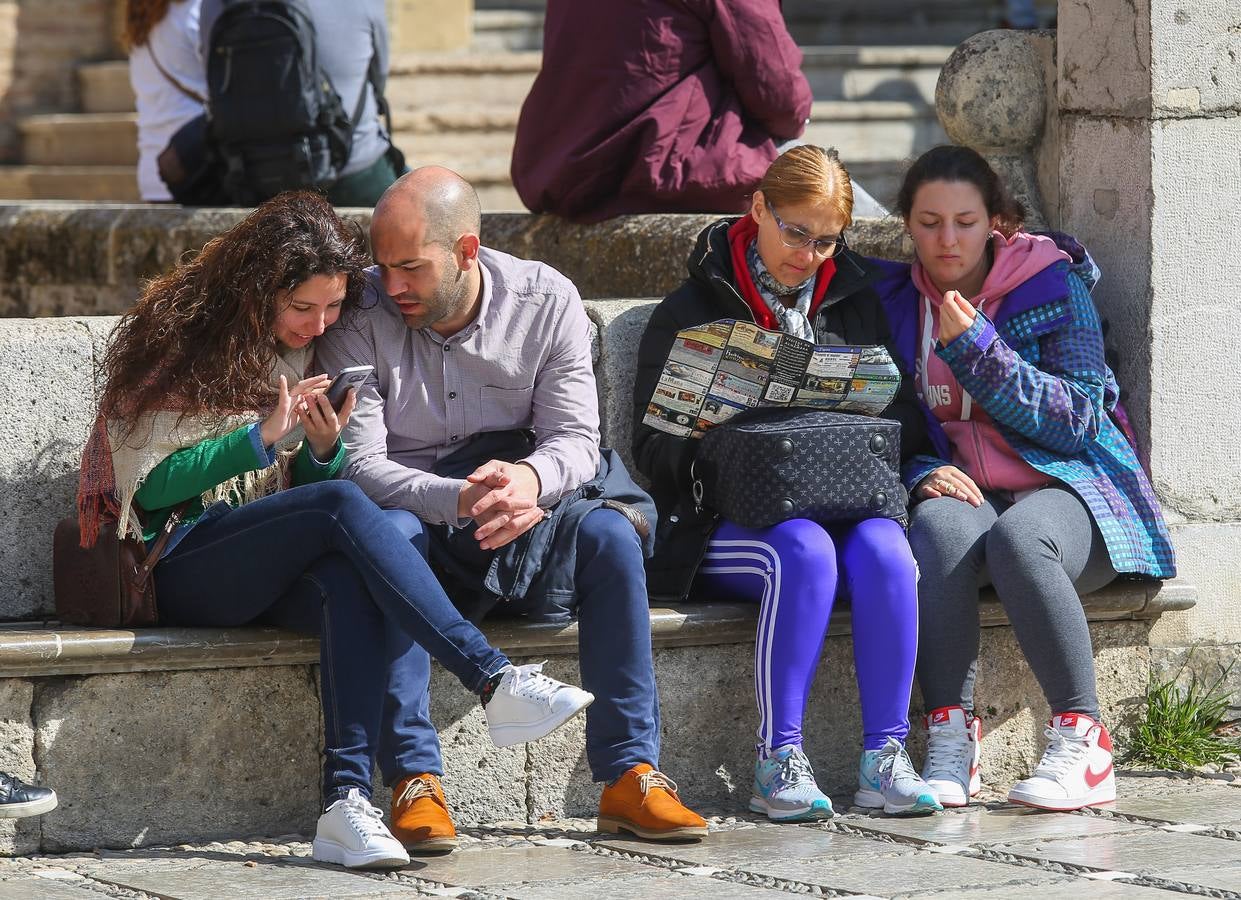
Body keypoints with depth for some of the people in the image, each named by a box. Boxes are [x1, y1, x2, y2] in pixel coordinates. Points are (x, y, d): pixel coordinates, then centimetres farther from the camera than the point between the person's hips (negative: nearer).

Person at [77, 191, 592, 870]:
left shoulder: (314, 351, 15)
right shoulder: (180, 342, -1)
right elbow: (147, 485, -6)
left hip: (273, 571, 5)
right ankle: (494, 682, -40)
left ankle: (346, 801, -48)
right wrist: (261, 437, -15)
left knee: (353, 581, -34)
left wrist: (323, 450, -6)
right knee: (342, 505, -32)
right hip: (183, 571, -4)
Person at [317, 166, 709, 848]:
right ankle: (417, 780, -39)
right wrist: (460, 501, -34)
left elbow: (574, 437, -8)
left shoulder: (546, 301, -3)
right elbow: (358, 462, -17)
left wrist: (530, 479, -33)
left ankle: (630, 774, -27)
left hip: (523, 531, 2)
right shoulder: (360, 317, -9)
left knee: (608, 531, -28)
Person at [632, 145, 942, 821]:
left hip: (842, 504, 3)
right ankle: (778, 759, -33)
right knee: (804, 549, -36)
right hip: (726, 521, -3)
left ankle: (884, 756, -30)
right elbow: (653, 450, 3)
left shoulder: (854, 303, 17)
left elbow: (904, 418, 13)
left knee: (884, 546, -31)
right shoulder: (691, 311, 6)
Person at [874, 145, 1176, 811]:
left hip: (1065, 486, -2)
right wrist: (922, 474, -11)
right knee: (940, 525, -35)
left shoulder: (1052, 285, 0)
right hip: (963, 492, 3)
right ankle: (950, 743, -38)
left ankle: (1082, 743, -31)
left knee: (1016, 538, -38)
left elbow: (1077, 418, -8)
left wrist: (974, 345, -16)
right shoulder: (892, 301, 11)